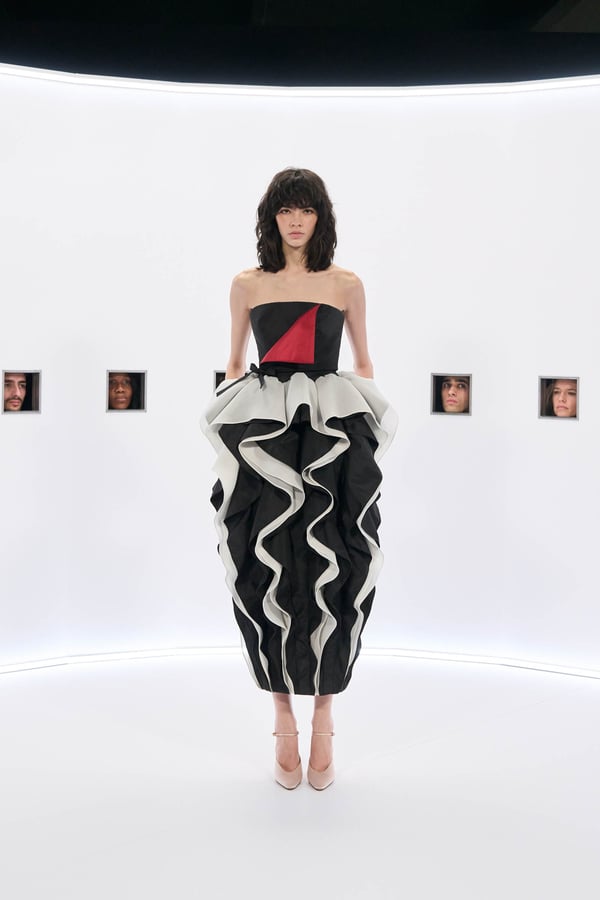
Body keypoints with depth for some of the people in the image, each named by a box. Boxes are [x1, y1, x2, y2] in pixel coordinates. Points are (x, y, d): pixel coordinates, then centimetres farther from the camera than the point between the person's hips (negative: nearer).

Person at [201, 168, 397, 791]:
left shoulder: (346, 285, 9)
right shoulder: (247, 285, 11)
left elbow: (363, 360, 17)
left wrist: (367, 427, 9)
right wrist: (230, 428, 10)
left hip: (333, 435, 0)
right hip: (262, 435, 1)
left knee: (330, 571, -4)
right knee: (267, 569, -2)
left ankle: (323, 718, 12)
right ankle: (284, 721, 13)